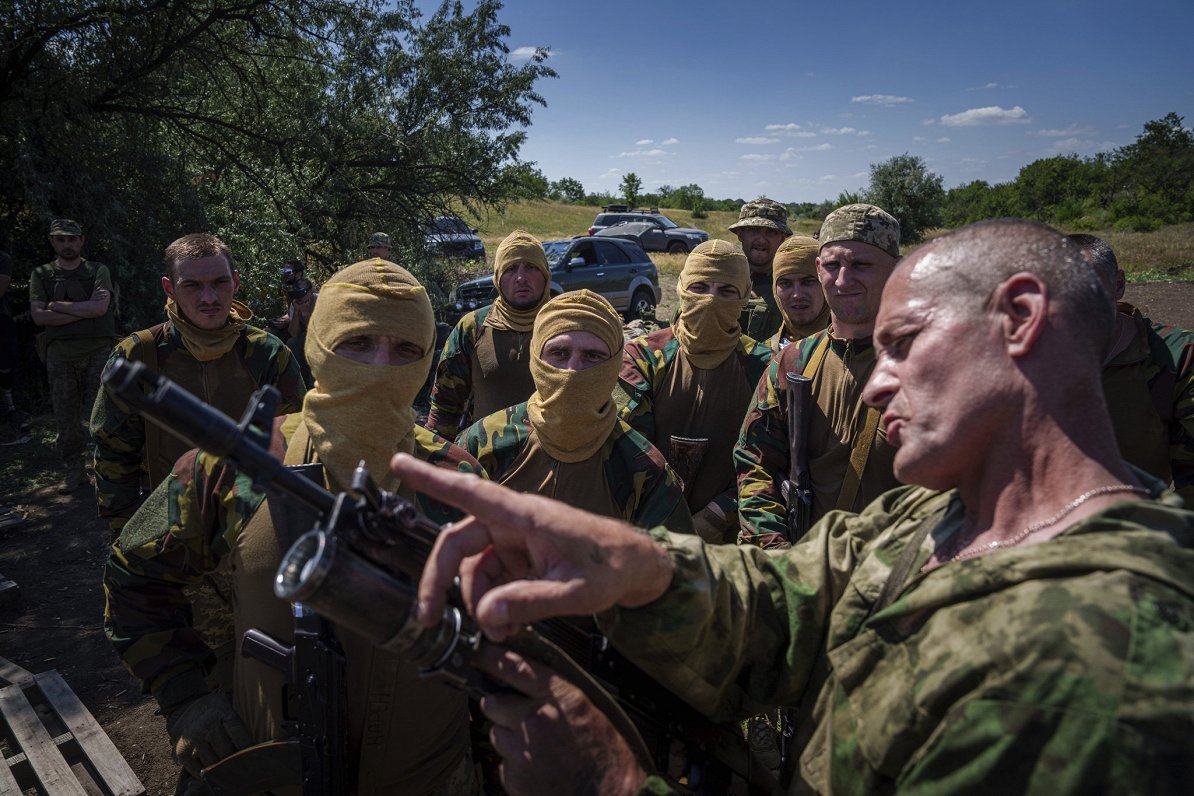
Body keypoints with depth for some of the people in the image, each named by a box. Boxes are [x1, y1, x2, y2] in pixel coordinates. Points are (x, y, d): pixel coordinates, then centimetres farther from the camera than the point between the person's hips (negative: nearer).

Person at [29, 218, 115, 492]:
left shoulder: (98, 271, 7)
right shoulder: (41, 275, 11)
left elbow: (100, 307, -9)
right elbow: (38, 315, -2)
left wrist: (57, 305, -5)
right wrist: (84, 309, -8)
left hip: (97, 350, -2)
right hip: (60, 354, 2)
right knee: (66, 415, 4)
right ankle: (72, 469, 13)